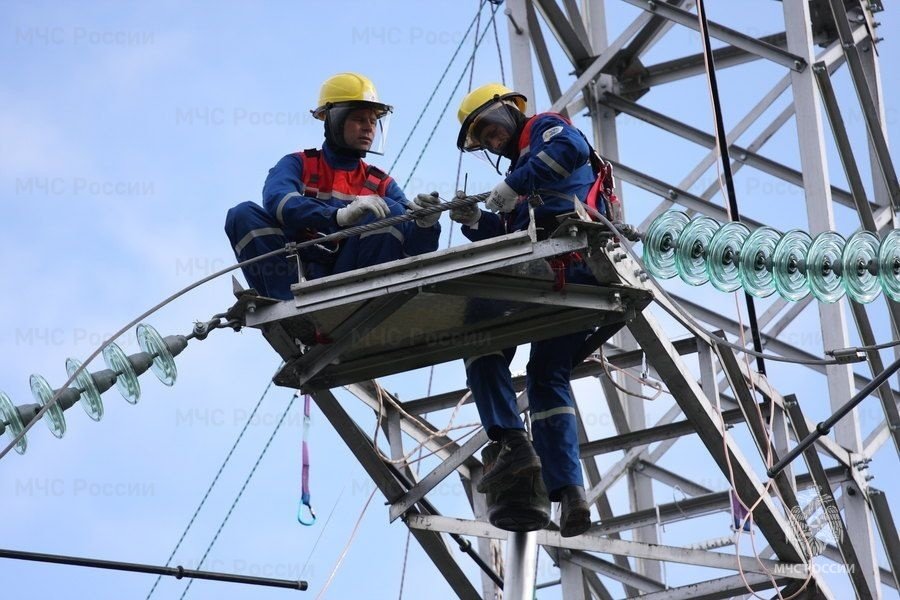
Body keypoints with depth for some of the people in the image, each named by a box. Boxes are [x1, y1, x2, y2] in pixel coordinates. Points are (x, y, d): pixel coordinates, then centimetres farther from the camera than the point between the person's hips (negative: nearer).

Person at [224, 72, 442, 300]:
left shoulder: (381, 185, 17)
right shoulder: (298, 165, 10)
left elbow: (415, 248, 4)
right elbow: (276, 202, -15)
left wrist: (425, 225, -22)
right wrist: (341, 215, -31)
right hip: (293, 277, -1)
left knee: (391, 211, -16)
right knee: (245, 214, -19)